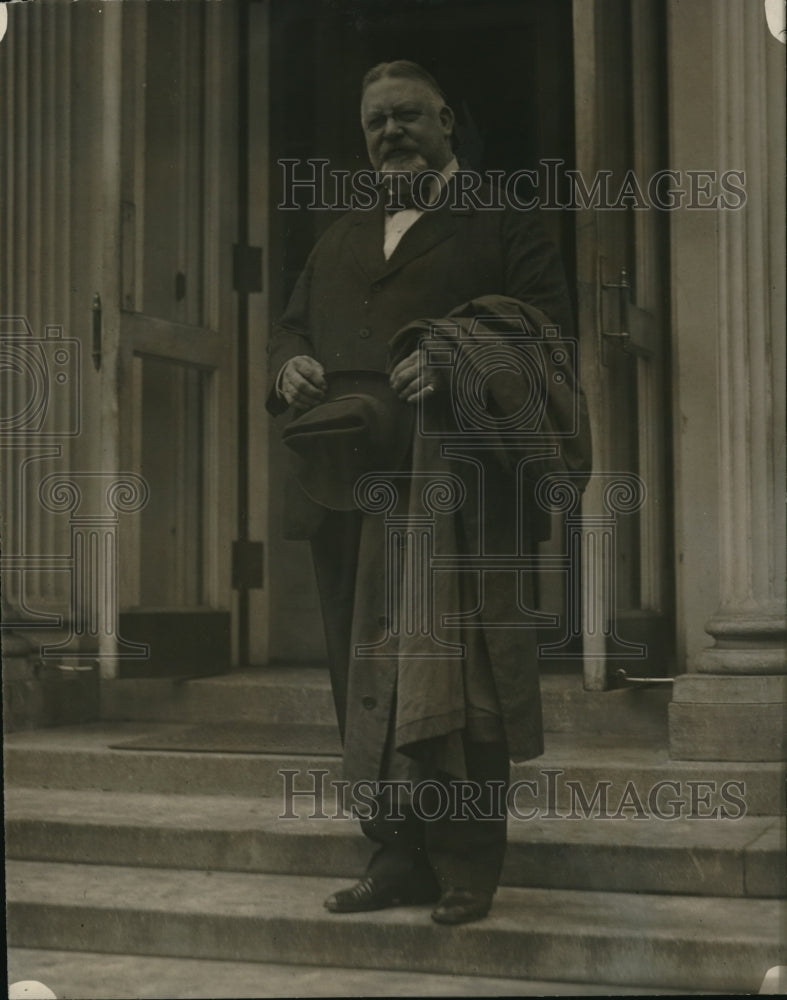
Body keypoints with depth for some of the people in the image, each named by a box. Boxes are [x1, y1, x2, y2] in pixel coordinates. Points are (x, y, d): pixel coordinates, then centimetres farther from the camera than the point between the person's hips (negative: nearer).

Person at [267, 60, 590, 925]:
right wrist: (292, 366, -1)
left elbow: (544, 319, -3)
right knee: (369, 675, 4)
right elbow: (292, 325, 23)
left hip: (451, 483, -5)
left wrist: (451, 357, -18)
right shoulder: (338, 241, 25)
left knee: (447, 670, -8)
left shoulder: (500, 224, 9)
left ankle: (466, 867, 0)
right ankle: (398, 858, 11)